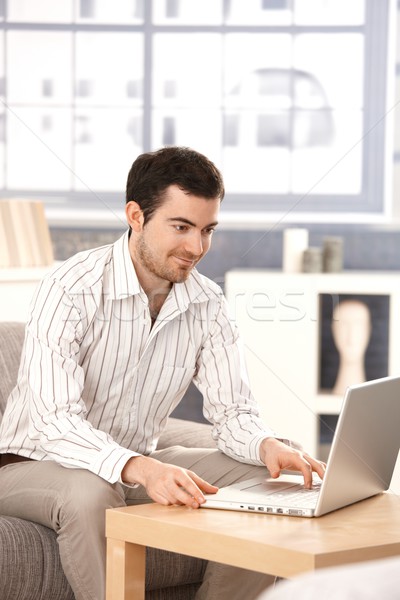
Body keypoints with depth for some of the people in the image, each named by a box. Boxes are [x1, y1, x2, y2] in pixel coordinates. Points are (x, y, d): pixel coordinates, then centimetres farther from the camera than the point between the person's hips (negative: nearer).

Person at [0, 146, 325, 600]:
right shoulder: (71, 289, -23)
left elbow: (232, 411, -4)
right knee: (90, 493, -39)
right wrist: (141, 470, -50)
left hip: (138, 466, 6)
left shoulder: (207, 304, -4)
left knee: (260, 479, -12)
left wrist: (267, 445, -29)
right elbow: (55, 422, -33)